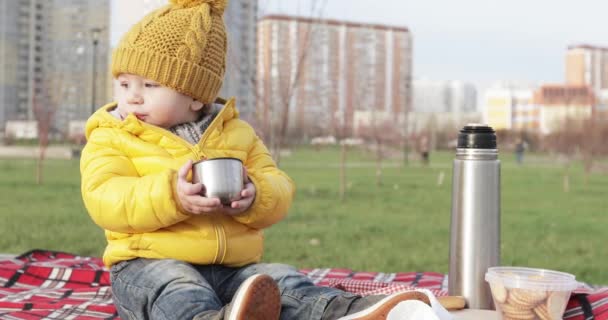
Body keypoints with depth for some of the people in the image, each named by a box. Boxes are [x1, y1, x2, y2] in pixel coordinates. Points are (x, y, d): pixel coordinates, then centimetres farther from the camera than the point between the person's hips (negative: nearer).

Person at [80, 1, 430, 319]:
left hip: (232, 267, 5)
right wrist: (171, 196, -27)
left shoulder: (236, 134, 14)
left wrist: (254, 197, -17)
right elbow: (103, 199, -12)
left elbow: (279, 190, 8)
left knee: (280, 280, -19)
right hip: (149, 265, -4)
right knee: (174, 287, -35)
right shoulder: (110, 139, 5)